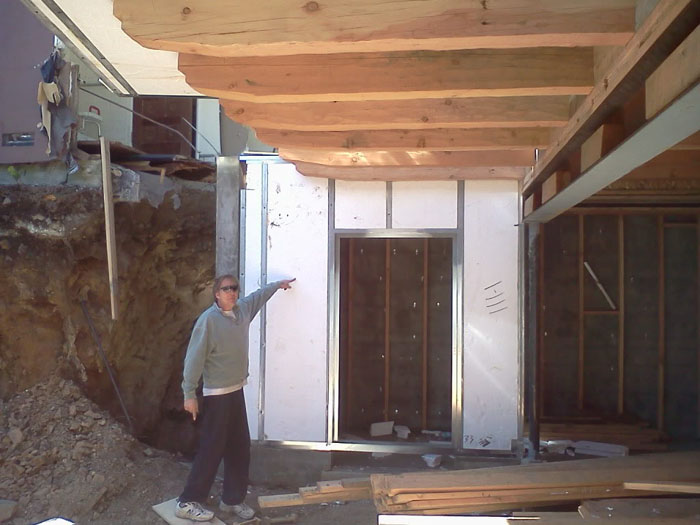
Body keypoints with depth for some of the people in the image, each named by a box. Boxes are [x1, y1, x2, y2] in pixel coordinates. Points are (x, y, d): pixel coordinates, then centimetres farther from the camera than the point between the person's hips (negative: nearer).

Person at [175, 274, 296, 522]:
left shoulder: (243, 309, 4)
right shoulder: (208, 319, -18)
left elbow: (259, 295, 27)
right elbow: (194, 358, -18)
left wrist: (278, 284, 38)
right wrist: (189, 394, -19)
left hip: (237, 391, 8)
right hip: (217, 395, -8)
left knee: (240, 449, 12)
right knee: (211, 450, -2)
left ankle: (233, 499, 26)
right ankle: (188, 502, 12)